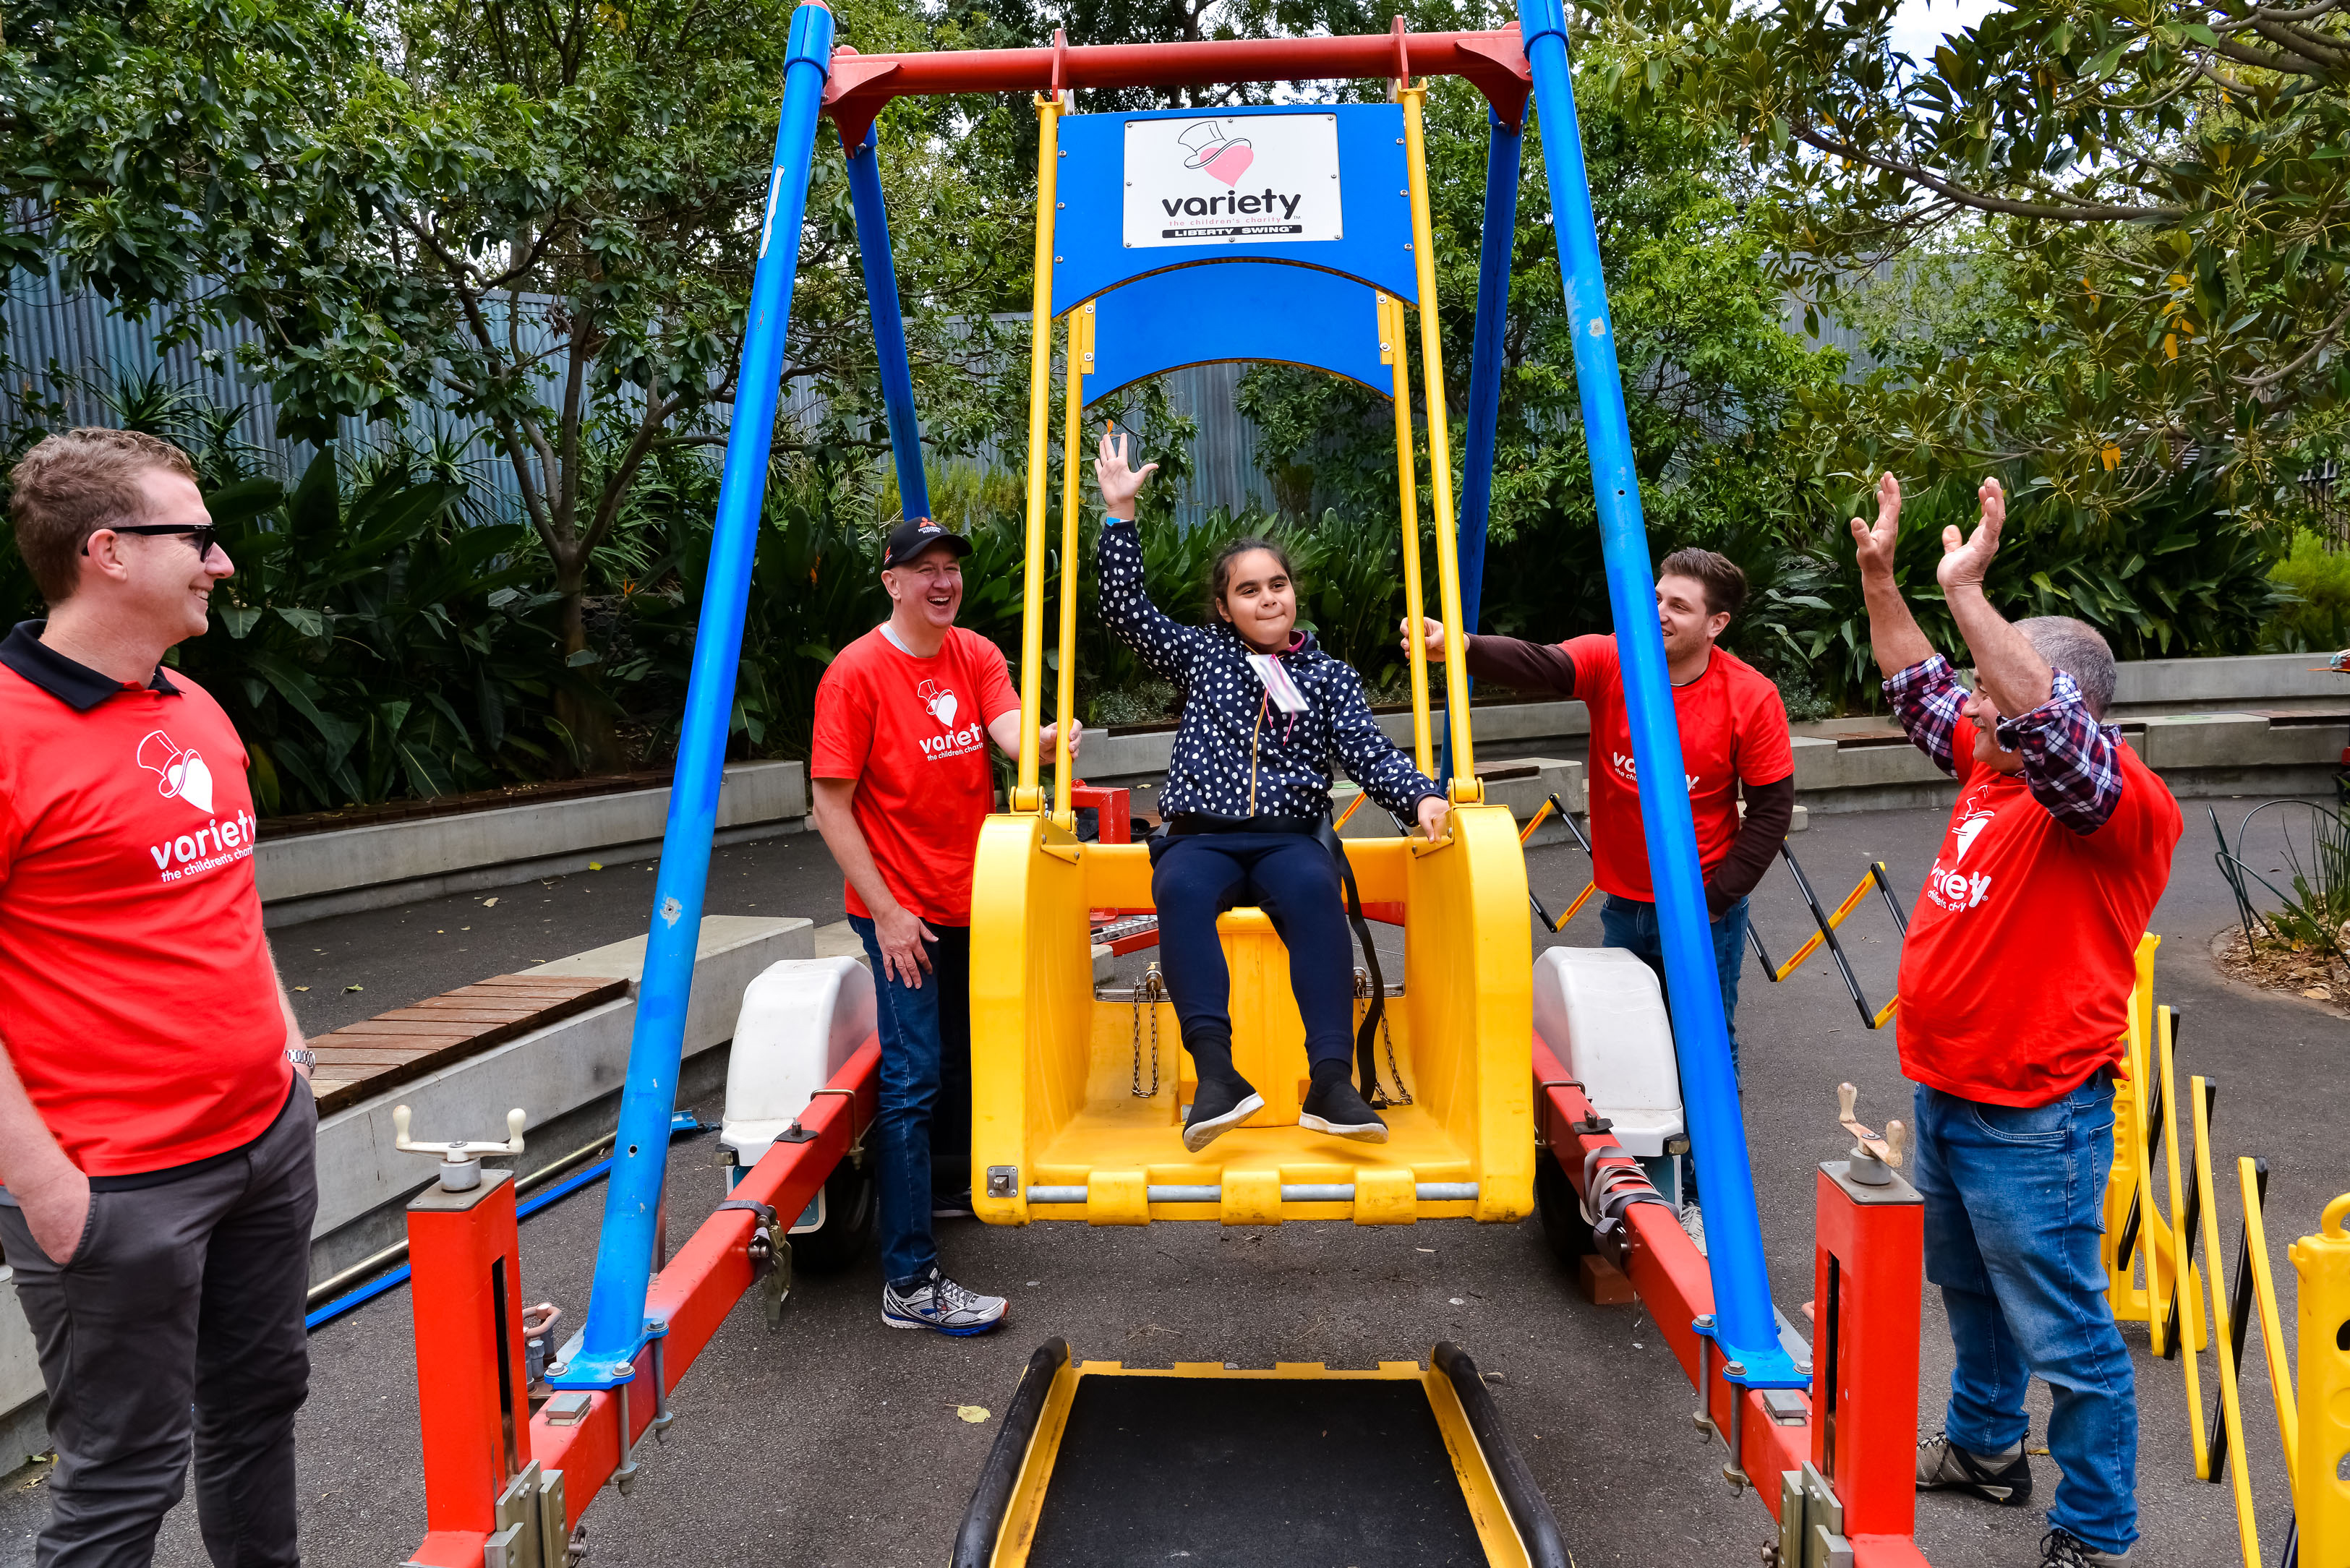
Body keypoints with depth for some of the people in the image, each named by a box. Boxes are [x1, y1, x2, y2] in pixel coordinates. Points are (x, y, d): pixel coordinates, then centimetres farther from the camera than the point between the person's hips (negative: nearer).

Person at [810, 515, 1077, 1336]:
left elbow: (1010, 730, -13)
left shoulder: (976, 655, 5)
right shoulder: (857, 671, -12)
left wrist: (1049, 737, -38)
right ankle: (910, 1283, 0)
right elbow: (831, 803, -13)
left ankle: (948, 1182, 46)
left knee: (962, 1058, 21)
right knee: (914, 1078, -6)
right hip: (903, 912, -6)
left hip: (971, 900, 6)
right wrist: (885, 911, -16)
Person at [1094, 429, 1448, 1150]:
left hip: (1289, 838, 0)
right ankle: (1216, 1072, -47)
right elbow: (1125, 609, 13)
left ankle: (1331, 1082, -43)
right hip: (1201, 838, 0)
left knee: (1315, 889, -36)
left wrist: (1420, 795, -14)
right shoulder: (1200, 655, 19)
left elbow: (1369, 752, 6)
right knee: (1180, 891, -36)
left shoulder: (1329, 675, 18)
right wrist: (1120, 515, 7)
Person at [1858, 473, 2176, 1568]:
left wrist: (1966, 591, -38)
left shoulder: (2121, 804, -19)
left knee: (2064, 1332, 3)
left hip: (2033, 1119, -9)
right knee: (1970, 1292, 25)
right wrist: (1879, 575, 10)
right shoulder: (1990, 769, 5)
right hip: (1946, 1095, 9)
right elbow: (1920, 690, 17)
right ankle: (1983, 1449, 45)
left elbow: (2050, 727, -38)